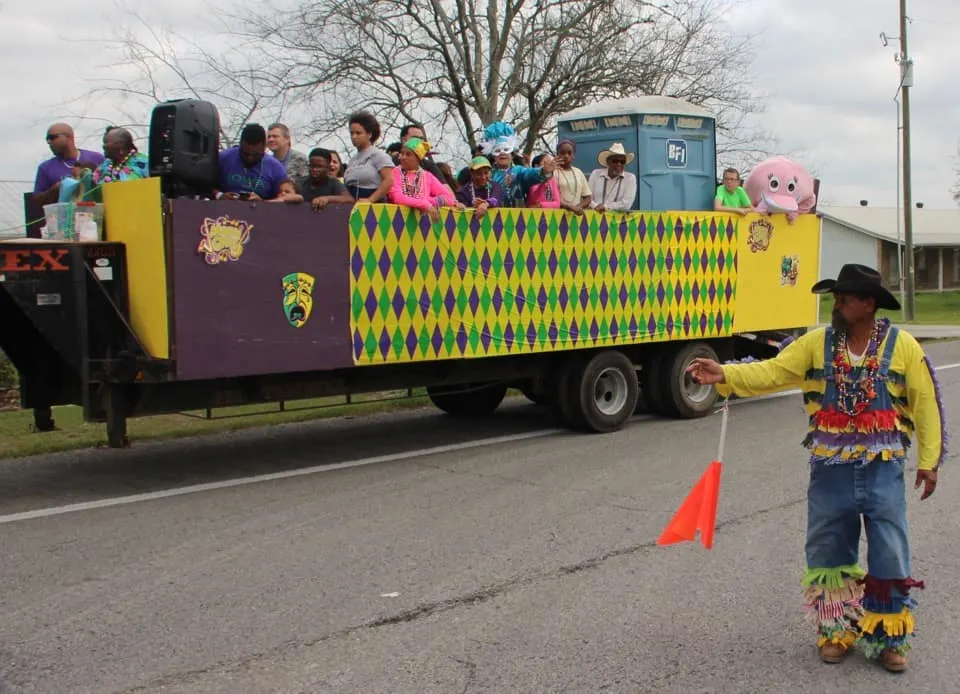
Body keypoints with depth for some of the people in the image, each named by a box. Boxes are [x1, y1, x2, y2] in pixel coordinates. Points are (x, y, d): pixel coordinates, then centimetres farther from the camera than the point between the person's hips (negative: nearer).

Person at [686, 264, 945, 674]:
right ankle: (836, 632, 28)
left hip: (882, 472, -2)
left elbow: (925, 405, -1)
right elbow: (772, 372, -8)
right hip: (830, 472, 2)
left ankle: (890, 639, 20)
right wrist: (724, 374, -23)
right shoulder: (817, 343, 0)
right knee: (829, 554, 12)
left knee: (889, 558, 4)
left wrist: (929, 461, -1)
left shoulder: (902, 346, -5)